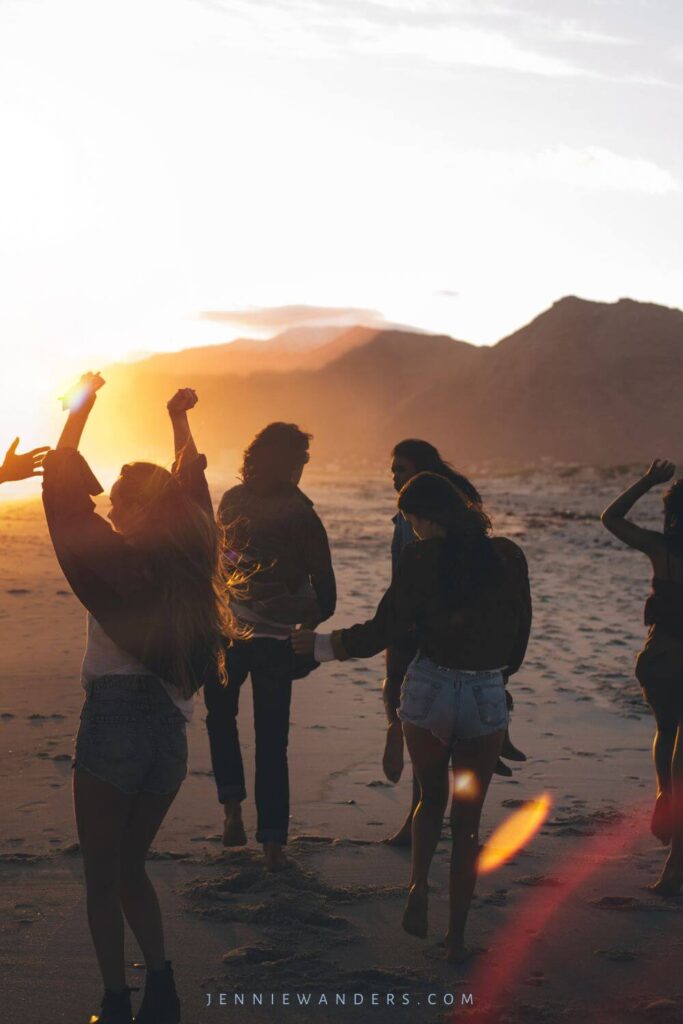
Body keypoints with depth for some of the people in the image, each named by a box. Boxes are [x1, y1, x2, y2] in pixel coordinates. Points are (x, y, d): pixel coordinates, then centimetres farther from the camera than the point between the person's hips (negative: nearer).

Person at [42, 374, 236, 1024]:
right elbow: (192, 487, 21)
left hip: (113, 721, -5)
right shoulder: (191, 566, 5)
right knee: (129, 867, 20)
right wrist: (180, 420, 33)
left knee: (103, 877, 6)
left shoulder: (114, 559, -9)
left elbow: (62, 484, -3)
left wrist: (82, 405, 7)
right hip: (171, 733, 6)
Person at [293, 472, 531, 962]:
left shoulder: (420, 557, -8)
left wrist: (323, 644, 6)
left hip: (429, 688, -1)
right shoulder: (509, 557, 0)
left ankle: (419, 884, 2)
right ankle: (457, 937, 12)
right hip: (487, 696, 1)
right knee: (467, 819, 11)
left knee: (431, 798, 23)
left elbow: (386, 630, -7)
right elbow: (520, 632, 9)